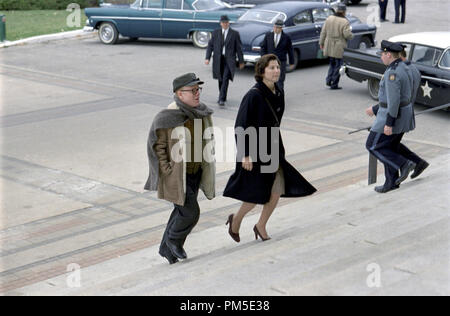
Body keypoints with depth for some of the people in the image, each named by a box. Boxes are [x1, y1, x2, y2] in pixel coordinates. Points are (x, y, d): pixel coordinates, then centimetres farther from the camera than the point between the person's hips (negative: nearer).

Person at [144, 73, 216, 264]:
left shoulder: (201, 112, 1)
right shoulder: (168, 117, -20)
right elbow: (157, 145, -14)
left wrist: (206, 166, 12)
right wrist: (167, 171, -16)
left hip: (195, 173, 7)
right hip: (177, 175, -7)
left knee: (182, 211, 15)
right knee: (190, 212, -6)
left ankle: (166, 248, 31)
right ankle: (174, 240, 22)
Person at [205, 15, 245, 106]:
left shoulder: (235, 34, 3)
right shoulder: (215, 33, 9)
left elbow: (239, 48, 5)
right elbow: (210, 45, 8)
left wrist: (241, 61, 5)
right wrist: (207, 58, -2)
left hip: (229, 60, -3)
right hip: (218, 60, 3)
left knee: (225, 79, -14)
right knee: (220, 79, 11)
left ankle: (222, 99, -17)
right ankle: (222, 96, 26)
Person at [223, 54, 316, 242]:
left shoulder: (278, 94, 5)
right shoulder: (253, 96, -18)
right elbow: (241, 127, -18)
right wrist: (245, 155, -20)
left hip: (272, 150, 8)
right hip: (255, 151, -7)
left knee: (278, 190, 5)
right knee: (258, 194, -1)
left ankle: (261, 226, 24)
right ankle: (236, 220, 25)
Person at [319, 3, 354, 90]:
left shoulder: (329, 19, 1)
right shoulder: (345, 22, -14)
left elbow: (323, 32, 3)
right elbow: (347, 35, -19)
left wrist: (321, 43, 10)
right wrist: (351, 36, 3)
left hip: (329, 46, 5)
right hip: (339, 48, -5)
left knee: (332, 63, 23)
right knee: (338, 66, 6)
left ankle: (329, 80, 11)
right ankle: (334, 85, 7)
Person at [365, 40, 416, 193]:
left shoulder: (392, 73, -23)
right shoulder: (404, 70, 9)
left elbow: (393, 100, -27)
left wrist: (388, 123, -24)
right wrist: (375, 109, 22)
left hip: (393, 116, -10)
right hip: (403, 112, 10)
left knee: (373, 146, 3)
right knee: (389, 149, 17)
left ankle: (404, 164, -1)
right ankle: (392, 182, 20)